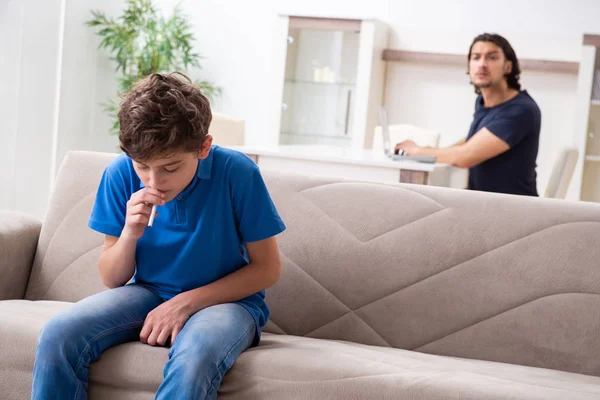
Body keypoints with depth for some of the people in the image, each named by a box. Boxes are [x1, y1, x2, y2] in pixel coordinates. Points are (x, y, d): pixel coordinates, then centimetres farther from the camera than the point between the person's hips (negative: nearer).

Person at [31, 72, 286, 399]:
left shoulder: (237, 173, -18)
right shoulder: (120, 173, -10)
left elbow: (267, 268, -8)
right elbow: (112, 280, -2)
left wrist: (187, 302, -18)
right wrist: (130, 233, -24)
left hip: (224, 299, -3)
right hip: (148, 294, 4)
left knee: (194, 358, -39)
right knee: (57, 336, -23)